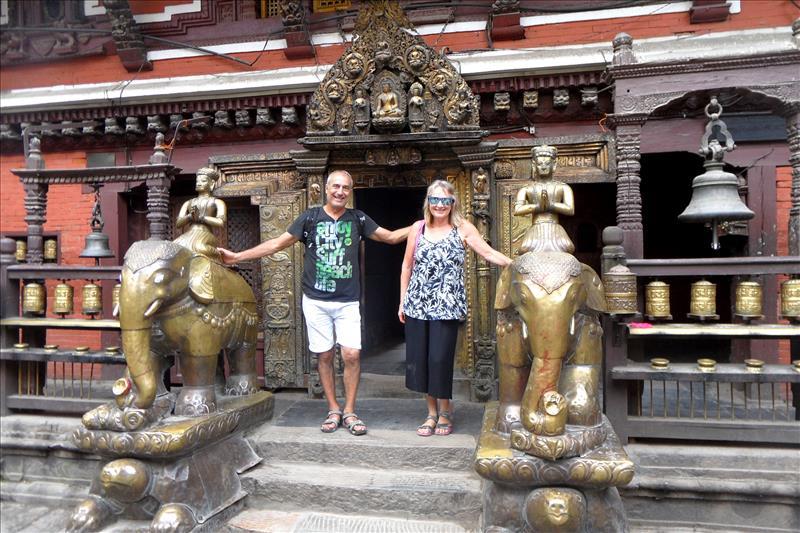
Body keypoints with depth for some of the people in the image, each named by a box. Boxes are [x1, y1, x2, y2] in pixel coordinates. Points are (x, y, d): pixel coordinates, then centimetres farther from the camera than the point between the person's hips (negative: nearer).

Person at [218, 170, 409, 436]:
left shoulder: (357, 219, 5)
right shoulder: (310, 217, 1)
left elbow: (391, 237, 12)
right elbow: (277, 243, 4)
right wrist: (238, 256, 1)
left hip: (347, 302, 0)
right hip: (316, 301, 0)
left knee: (352, 355, -7)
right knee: (325, 356, 5)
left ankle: (349, 411, 8)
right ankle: (333, 410, 19)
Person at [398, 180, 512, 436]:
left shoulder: (463, 228, -1)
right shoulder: (418, 228, 7)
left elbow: (489, 253, -8)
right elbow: (407, 266, 12)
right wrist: (403, 300, 11)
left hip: (447, 306, -3)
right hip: (417, 304, 3)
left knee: (440, 359, -4)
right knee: (418, 358, 5)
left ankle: (444, 412, 20)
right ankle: (432, 412, 24)